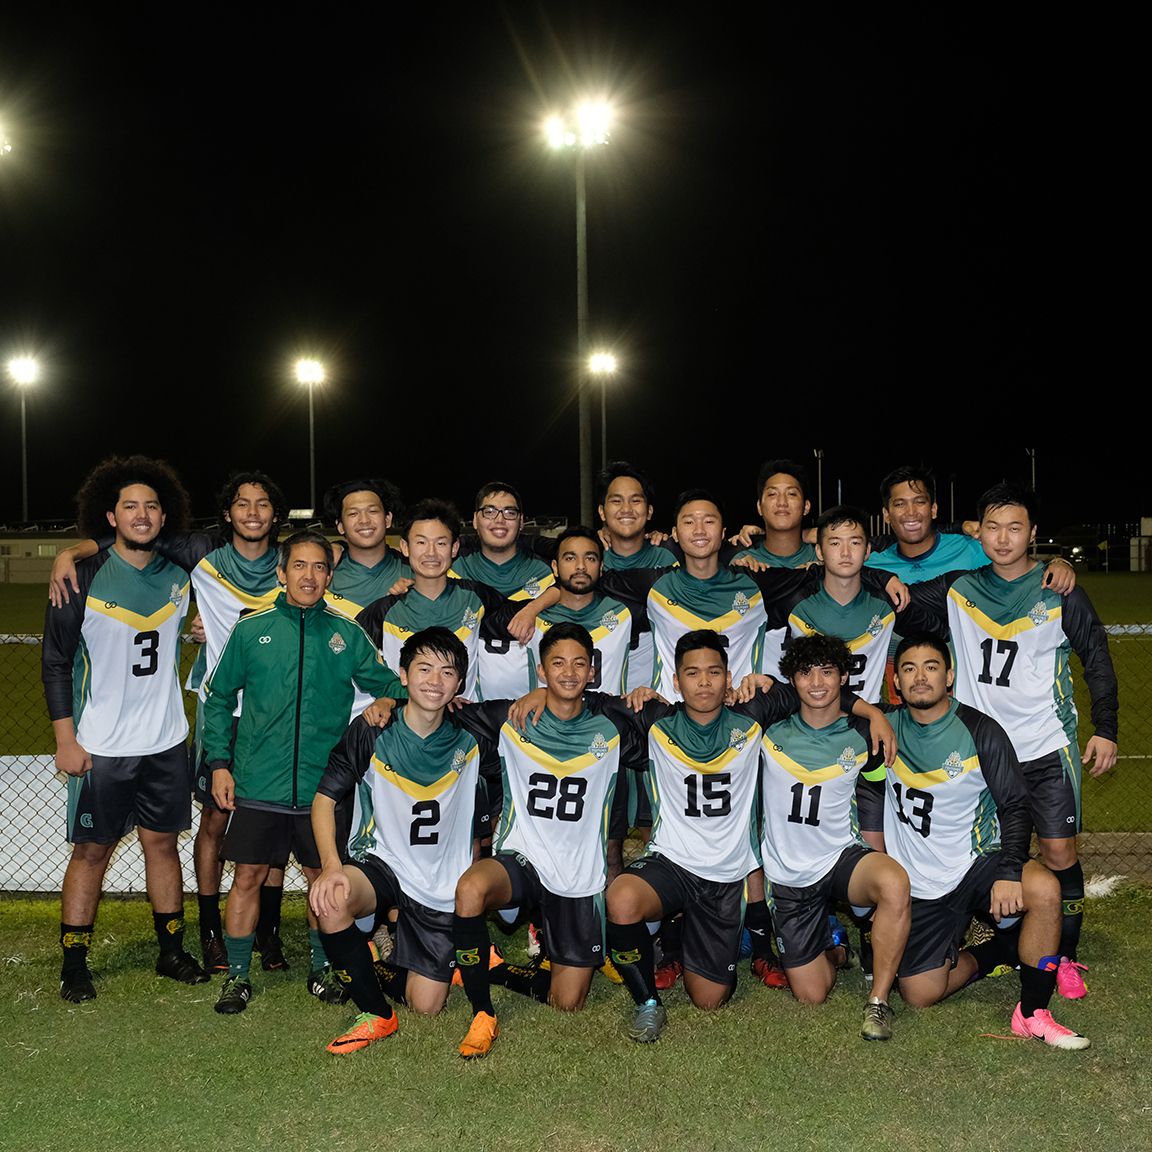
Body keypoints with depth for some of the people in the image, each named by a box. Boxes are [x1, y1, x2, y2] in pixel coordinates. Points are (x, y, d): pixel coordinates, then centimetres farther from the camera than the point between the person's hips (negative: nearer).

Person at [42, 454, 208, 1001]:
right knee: (91, 851, 3)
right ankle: (74, 965, 14)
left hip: (166, 743, 3)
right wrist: (66, 740, -10)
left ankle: (172, 951, 22)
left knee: (163, 842, 11)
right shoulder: (83, 579, -7)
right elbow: (55, 663, -5)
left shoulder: (178, 578, 2)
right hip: (101, 748, -3)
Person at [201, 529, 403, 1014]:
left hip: (323, 786, 1)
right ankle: (237, 975, 20)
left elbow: (386, 683, 10)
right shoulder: (251, 630, 2)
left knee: (324, 877, 10)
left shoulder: (346, 634, 4)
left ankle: (321, 969, 28)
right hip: (258, 784, -1)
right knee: (248, 877, 4)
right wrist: (219, 762, 2)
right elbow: (218, 698, 8)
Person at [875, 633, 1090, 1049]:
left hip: (977, 864, -2)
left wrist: (1009, 872, -23)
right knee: (919, 994, -7)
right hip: (921, 886, 2)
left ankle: (1033, 1013, -17)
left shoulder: (981, 731, -8)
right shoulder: (885, 729, -1)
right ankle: (998, 951, 20)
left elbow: (1015, 806, -10)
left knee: (1044, 888, -34)